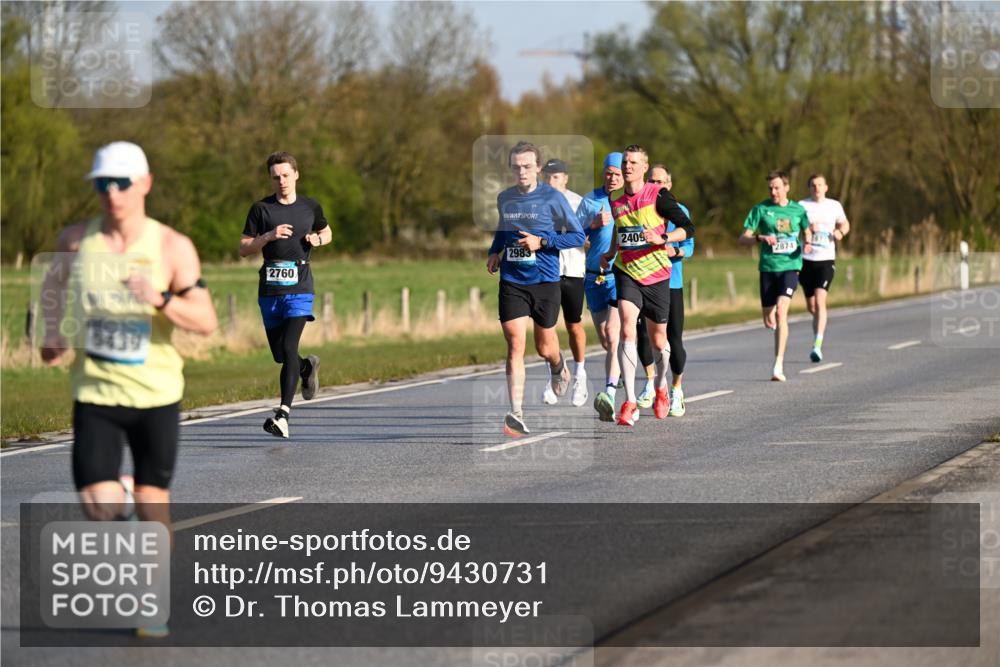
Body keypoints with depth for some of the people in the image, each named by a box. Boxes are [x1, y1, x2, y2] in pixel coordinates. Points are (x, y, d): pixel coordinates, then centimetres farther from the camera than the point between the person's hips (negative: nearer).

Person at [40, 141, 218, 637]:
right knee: (98, 509, -13)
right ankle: (121, 493, 25)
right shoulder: (77, 241, -2)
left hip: (156, 394, -1)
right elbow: (53, 283, 21)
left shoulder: (172, 248, -8)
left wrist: (161, 301, -30)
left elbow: (206, 322, -13)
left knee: (153, 504, 7)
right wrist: (53, 332, 7)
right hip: (94, 394, 1)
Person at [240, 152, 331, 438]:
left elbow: (327, 232, 25)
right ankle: (308, 367, 43)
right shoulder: (261, 209, 4)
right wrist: (269, 236, -14)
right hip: (269, 291, 2)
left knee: (288, 348, -18)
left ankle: (283, 414, -22)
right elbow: (243, 249, 3)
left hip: (299, 288, -2)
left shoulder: (310, 207, 8)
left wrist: (318, 240, 2)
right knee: (280, 356, 8)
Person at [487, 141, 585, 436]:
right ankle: (516, 415, -16)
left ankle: (558, 366, 50)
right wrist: (494, 252, 9)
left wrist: (542, 241, -15)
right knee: (515, 344, -11)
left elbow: (578, 236, -3)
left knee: (545, 347, 11)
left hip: (545, 281, -2)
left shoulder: (552, 198, -6)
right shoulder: (504, 199, 7)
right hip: (512, 282, 2)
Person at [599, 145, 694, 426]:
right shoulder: (616, 199, 6)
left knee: (657, 338, 10)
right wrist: (611, 253, 21)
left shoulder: (658, 195, -9)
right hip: (626, 272, 2)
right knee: (627, 331, -19)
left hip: (656, 274, -2)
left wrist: (662, 239, -22)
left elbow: (688, 227, -9)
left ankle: (661, 387, 41)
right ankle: (630, 402, -21)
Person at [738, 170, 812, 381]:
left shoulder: (798, 210, 6)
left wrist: (807, 243, 1)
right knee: (769, 321, 6)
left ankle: (778, 365, -23)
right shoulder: (761, 209, 2)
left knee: (781, 311, -22)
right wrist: (760, 238, -18)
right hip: (768, 267, 2)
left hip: (790, 266, -2)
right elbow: (743, 238, 2)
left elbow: (807, 231, 24)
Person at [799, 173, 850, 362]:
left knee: (820, 301, -17)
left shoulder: (834, 205, 7)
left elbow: (844, 224, 23)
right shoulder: (802, 206, 1)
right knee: (811, 306, 10)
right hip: (806, 260, 1)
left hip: (826, 260, -1)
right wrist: (807, 228, -23)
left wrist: (841, 232, 0)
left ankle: (817, 346, -22)